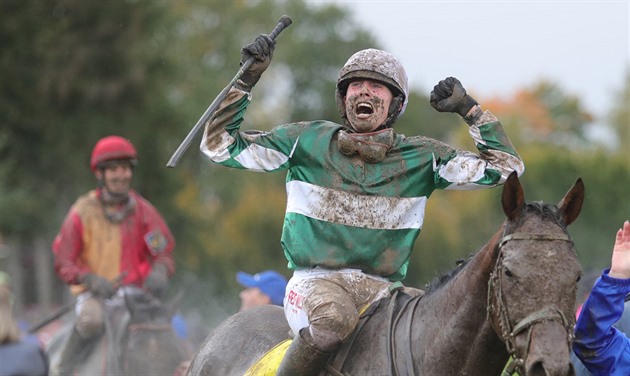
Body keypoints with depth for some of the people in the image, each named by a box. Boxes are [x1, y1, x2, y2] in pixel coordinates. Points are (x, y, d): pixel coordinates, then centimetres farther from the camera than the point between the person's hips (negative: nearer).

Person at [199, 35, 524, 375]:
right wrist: (246, 80, -4)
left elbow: (505, 166, 6)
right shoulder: (307, 142, 3)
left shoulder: (421, 158, 6)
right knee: (335, 316, -37)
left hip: (382, 288, 2)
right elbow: (219, 146, 4)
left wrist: (467, 108, -3)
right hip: (315, 280, -2)